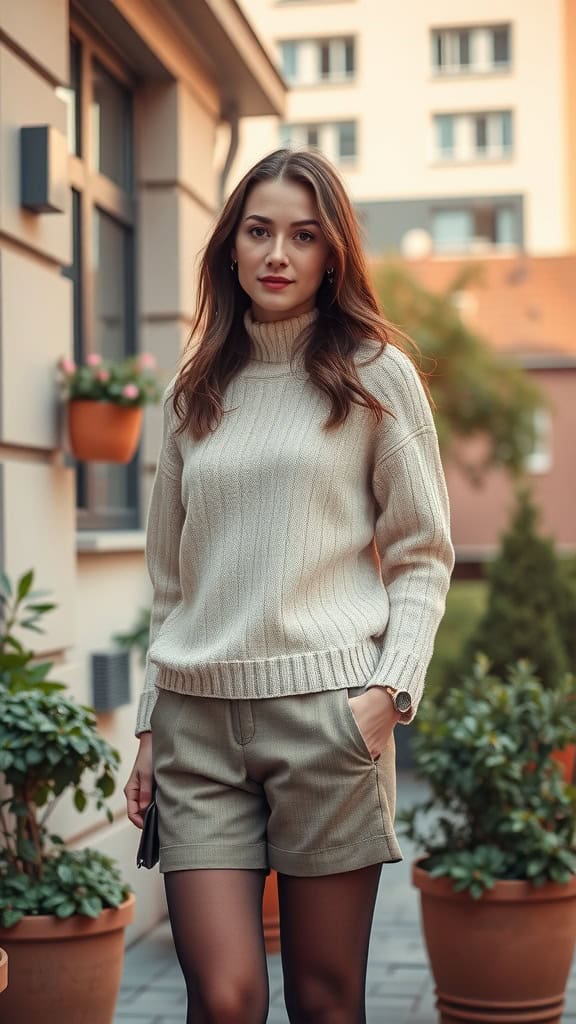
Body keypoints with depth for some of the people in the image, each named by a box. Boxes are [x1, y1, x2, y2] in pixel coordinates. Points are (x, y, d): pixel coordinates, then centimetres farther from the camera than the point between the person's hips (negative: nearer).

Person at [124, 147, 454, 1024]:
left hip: (325, 708, -2)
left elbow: (423, 554, 4)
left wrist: (392, 687, -10)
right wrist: (151, 726, 12)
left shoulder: (376, 374, 5)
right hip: (197, 718, 3)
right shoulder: (194, 393, 14)